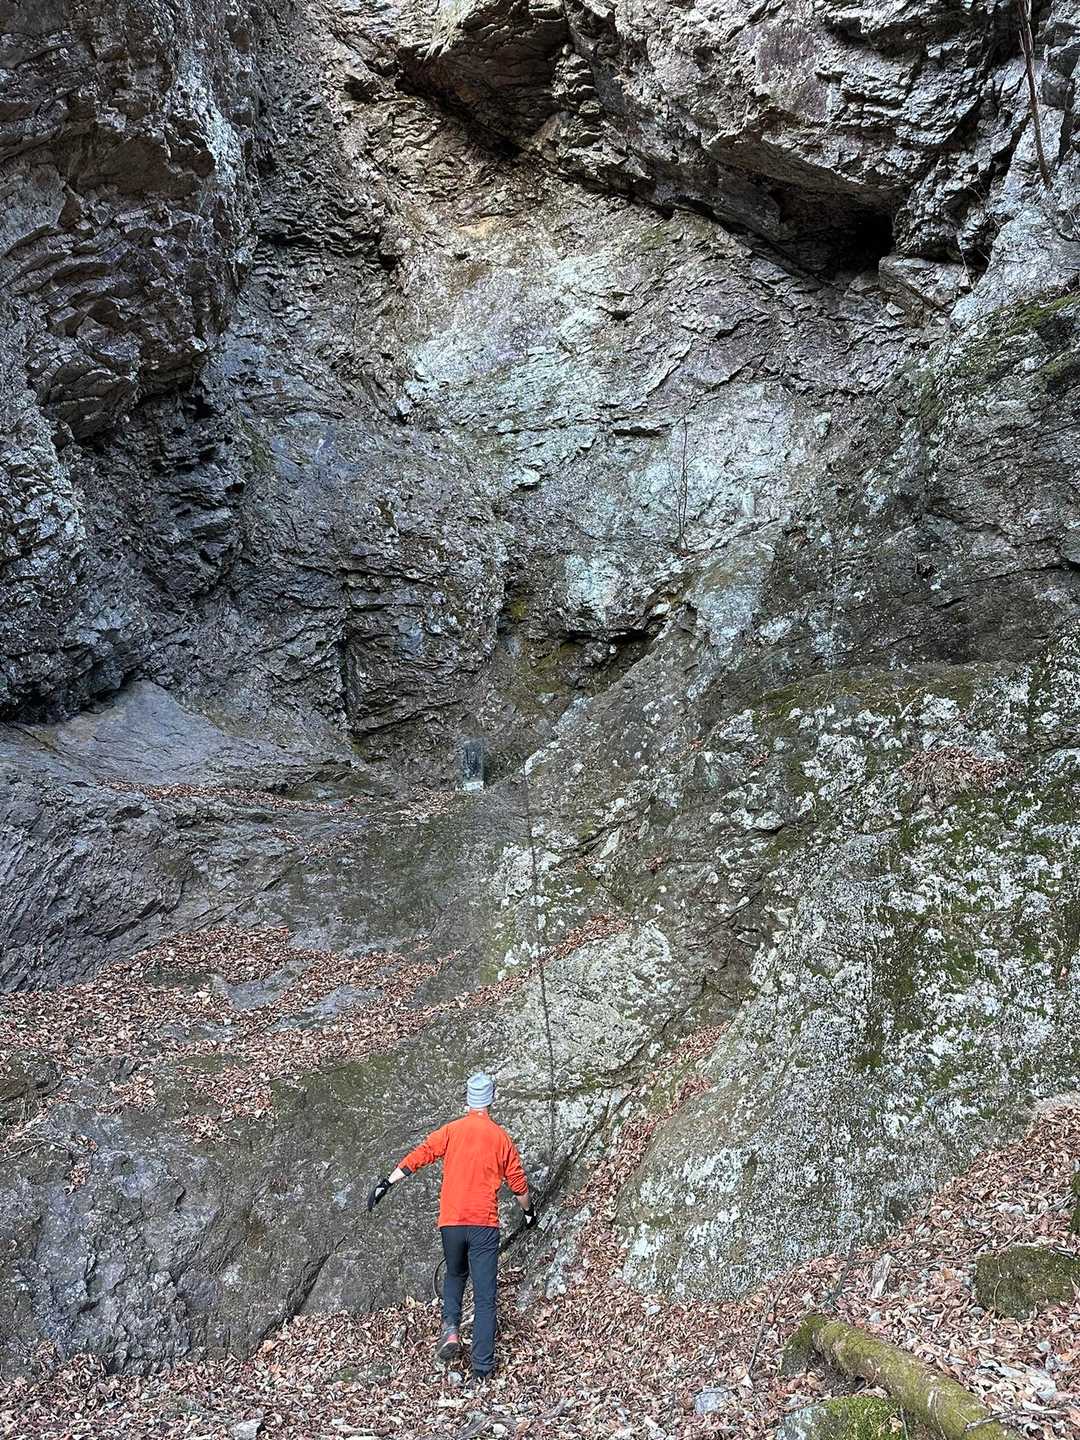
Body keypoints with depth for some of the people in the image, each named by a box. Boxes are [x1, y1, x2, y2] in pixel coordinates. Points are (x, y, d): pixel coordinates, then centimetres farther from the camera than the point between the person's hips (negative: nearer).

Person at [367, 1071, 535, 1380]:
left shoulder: (451, 1131, 0)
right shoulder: (501, 1137, 2)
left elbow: (419, 1155, -8)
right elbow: (518, 1183, 11)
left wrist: (386, 1183, -5)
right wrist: (529, 1211, 27)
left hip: (451, 1222, 1)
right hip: (485, 1224, -1)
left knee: (455, 1274, 27)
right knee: (485, 1295, 6)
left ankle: (450, 1328, 6)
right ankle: (482, 1368, 5)